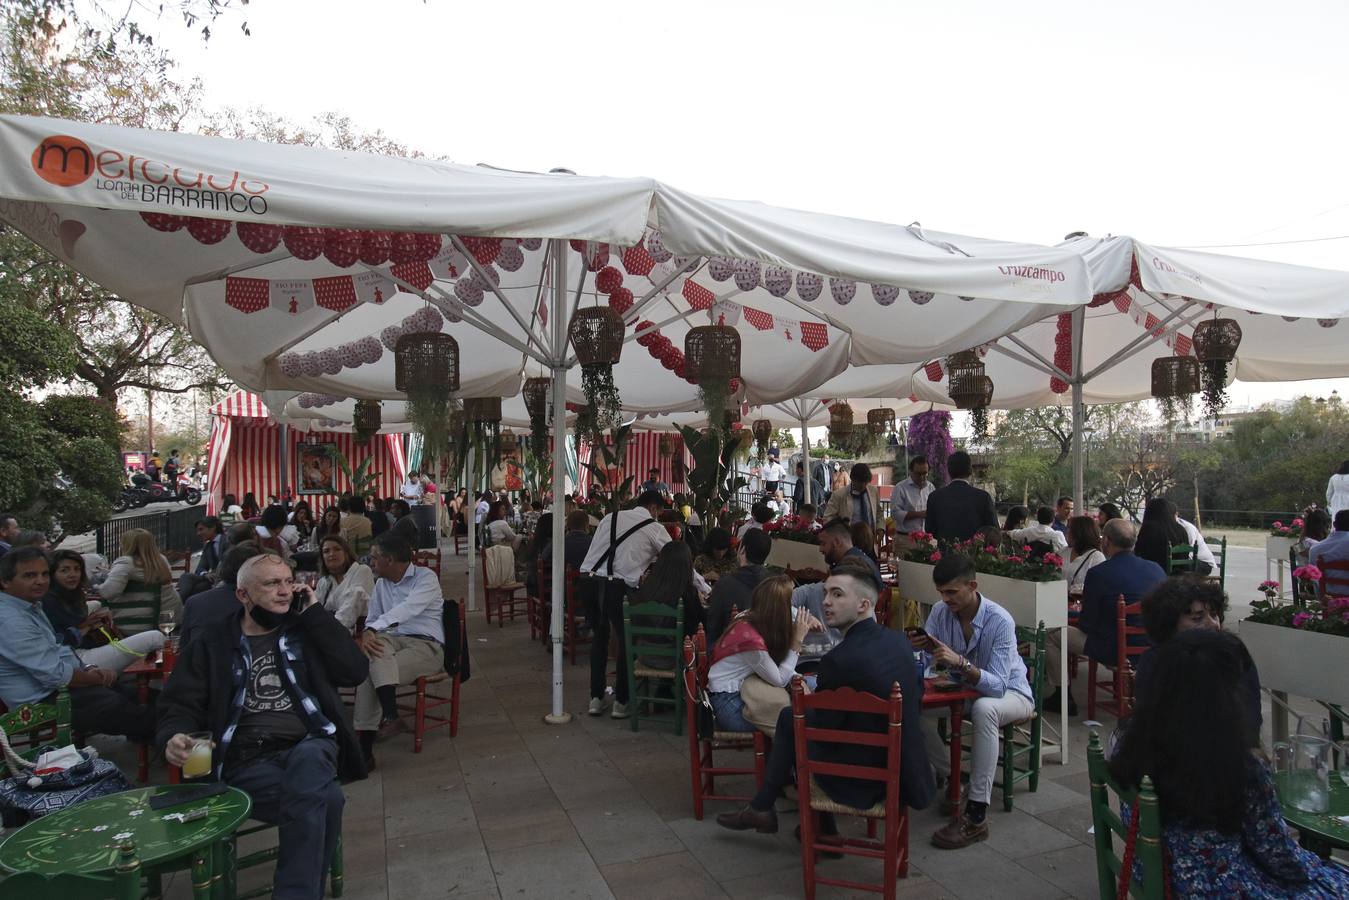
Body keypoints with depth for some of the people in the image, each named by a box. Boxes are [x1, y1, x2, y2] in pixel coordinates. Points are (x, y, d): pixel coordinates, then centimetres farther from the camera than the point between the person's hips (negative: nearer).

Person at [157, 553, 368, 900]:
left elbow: (355, 671, 3)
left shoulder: (306, 631, 16)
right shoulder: (212, 647, 15)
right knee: (325, 798, -32)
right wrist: (175, 736, -16)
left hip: (310, 749, 2)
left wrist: (314, 613, 3)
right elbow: (180, 705, 8)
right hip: (247, 761, -2)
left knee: (308, 758, -36)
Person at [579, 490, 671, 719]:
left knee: (599, 637, 22)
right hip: (617, 587, -5)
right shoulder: (654, 529, 6)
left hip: (589, 581, 5)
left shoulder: (610, 517, 18)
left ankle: (596, 699, 27)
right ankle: (621, 702, 20)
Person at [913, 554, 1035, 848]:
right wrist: (920, 648, -33)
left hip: (1010, 693, -5)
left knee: (984, 708, -39)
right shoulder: (940, 612, -12)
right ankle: (951, 777, -1)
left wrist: (960, 662, -49)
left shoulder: (1000, 621, -27)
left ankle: (976, 817, -33)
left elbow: (997, 686, -33)